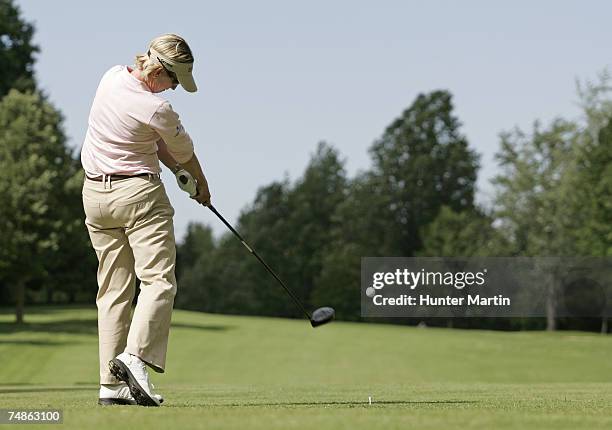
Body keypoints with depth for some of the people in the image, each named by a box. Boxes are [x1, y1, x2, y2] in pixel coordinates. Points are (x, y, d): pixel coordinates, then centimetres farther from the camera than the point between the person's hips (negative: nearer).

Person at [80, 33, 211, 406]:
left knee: (113, 289, 7)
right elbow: (185, 154, 0)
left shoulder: (111, 77, 3)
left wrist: (177, 170, 5)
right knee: (159, 279, -9)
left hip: (95, 192, 8)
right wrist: (202, 187, 18)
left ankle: (111, 383, 3)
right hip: (140, 193, -8)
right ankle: (136, 355, -29)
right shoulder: (157, 110, -19)